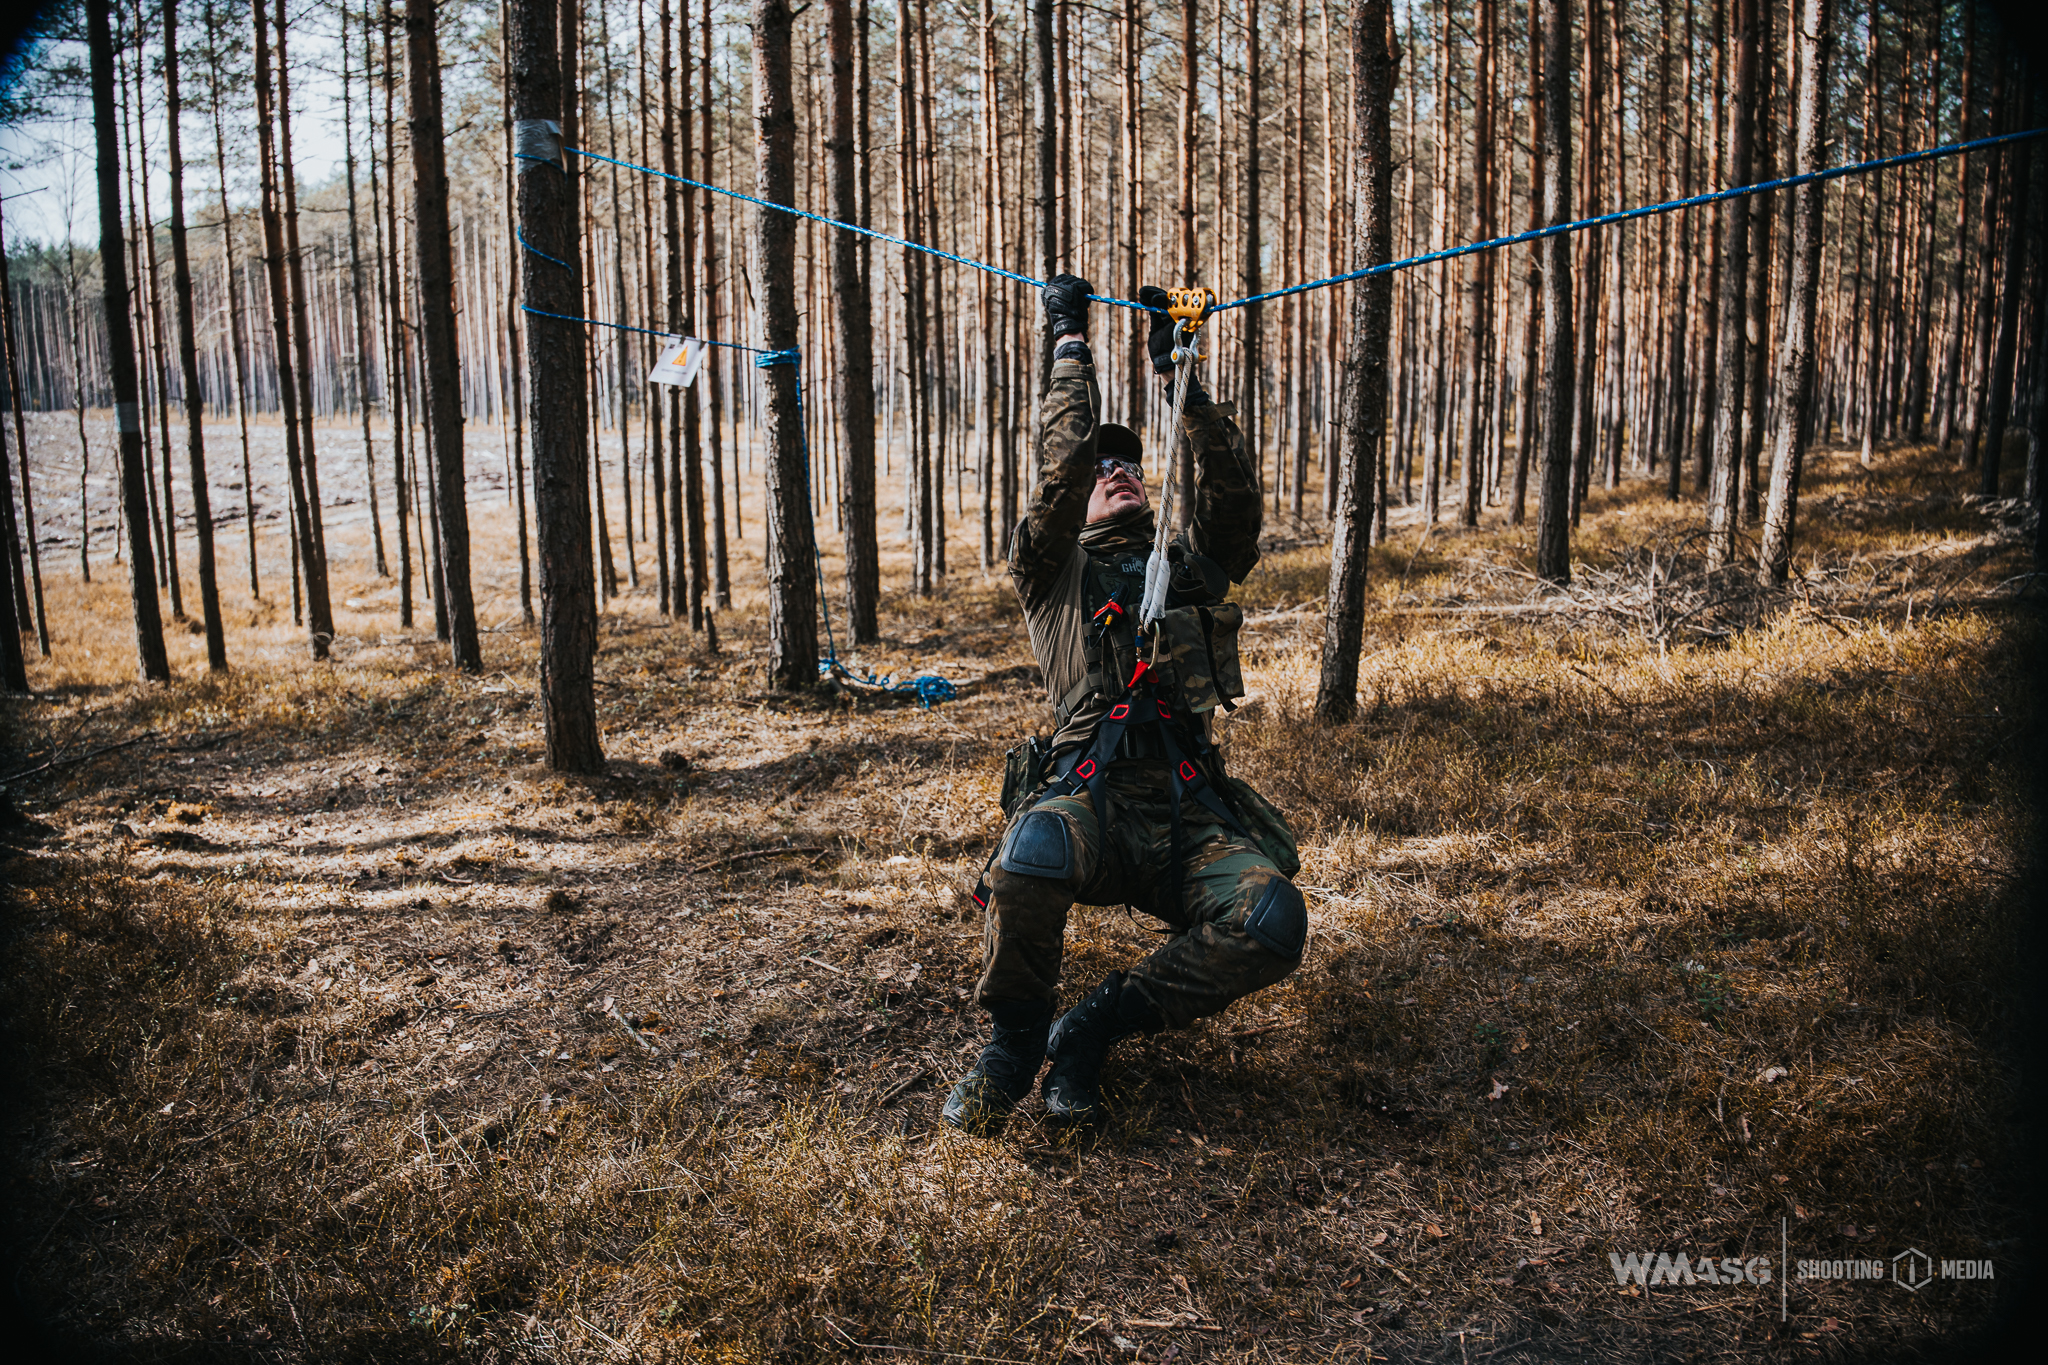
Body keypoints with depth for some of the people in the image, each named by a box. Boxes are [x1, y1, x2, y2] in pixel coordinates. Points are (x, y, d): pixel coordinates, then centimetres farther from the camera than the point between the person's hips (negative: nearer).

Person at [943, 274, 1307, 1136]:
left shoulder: (1194, 566, 27)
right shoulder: (1055, 572, 19)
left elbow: (1232, 484, 11)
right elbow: (1063, 461, 5)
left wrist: (1169, 367, 11)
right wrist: (1072, 341, 15)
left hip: (1190, 811, 3)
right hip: (1089, 795, -2)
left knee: (1272, 922, -29)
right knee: (1033, 856, -40)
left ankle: (1092, 1029, -8)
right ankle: (1015, 1033, -10)